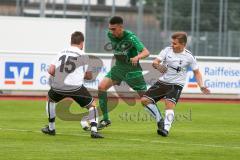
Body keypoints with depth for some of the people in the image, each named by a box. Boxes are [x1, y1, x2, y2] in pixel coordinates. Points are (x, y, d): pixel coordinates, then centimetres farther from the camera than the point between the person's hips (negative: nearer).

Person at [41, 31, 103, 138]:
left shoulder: (61, 53, 13)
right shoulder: (83, 56, 4)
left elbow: (50, 71, 5)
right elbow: (89, 76, 4)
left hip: (58, 86, 3)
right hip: (75, 87, -3)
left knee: (50, 99, 34)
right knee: (92, 105, 13)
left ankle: (51, 128, 34)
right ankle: (94, 130, -5)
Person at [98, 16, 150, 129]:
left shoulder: (130, 37, -23)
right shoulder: (110, 35, -7)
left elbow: (146, 52, -29)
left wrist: (137, 57, -48)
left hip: (132, 69, -5)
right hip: (118, 67, 5)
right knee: (101, 87, -14)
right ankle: (105, 119, -6)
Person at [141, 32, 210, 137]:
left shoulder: (188, 57, -7)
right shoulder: (167, 50, -2)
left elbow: (196, 72, 3)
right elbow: (155, 62, -7)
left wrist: (201, 86, -10)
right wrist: (158, 66, -32)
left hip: (176, 85, -4)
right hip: (162, 82, 4)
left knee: (169, 104, -29)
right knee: (144, 100, -4)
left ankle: (165, 129, -39)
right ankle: (160, 120, 9)